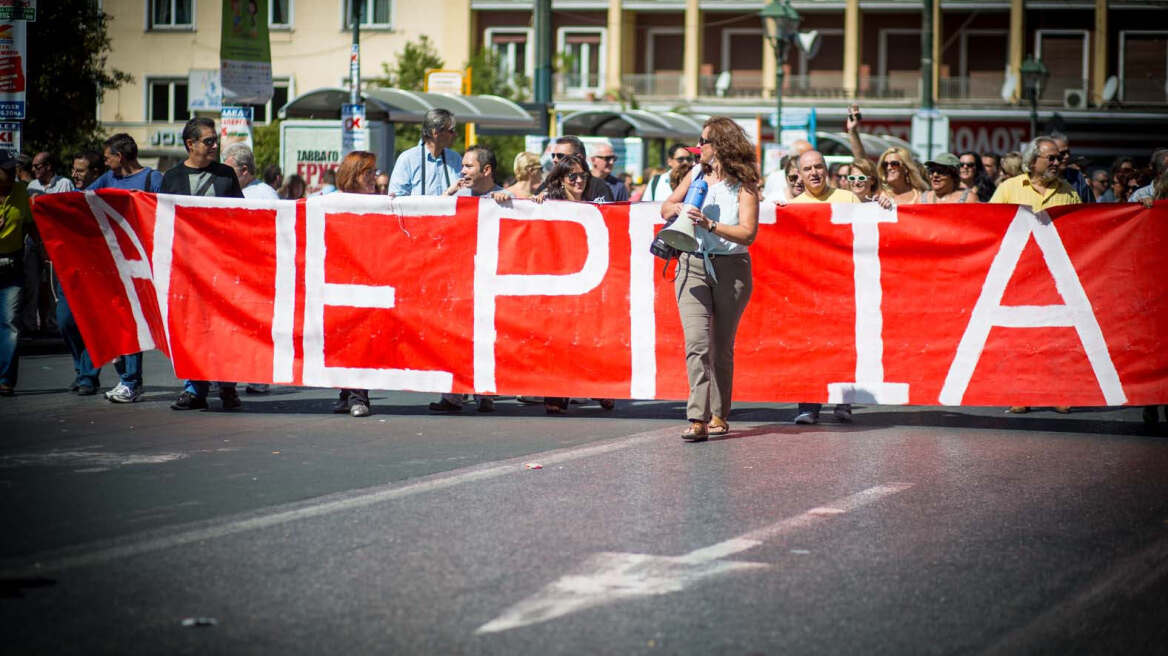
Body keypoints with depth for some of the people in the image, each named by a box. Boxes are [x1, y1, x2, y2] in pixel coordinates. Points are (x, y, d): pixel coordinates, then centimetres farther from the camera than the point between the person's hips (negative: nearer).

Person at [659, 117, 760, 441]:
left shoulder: (743, 185, -5)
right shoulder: (696, 174, 11)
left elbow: (748, 233, -14)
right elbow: (665, 209, 22)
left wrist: (710, 225, -25)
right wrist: (678, 208, -1)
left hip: (730, 269, -3)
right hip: (692, 265, 3)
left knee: (722, 346, 6)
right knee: (697, 342, -12)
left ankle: (718, 415, 19)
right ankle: (698, 419, -19)